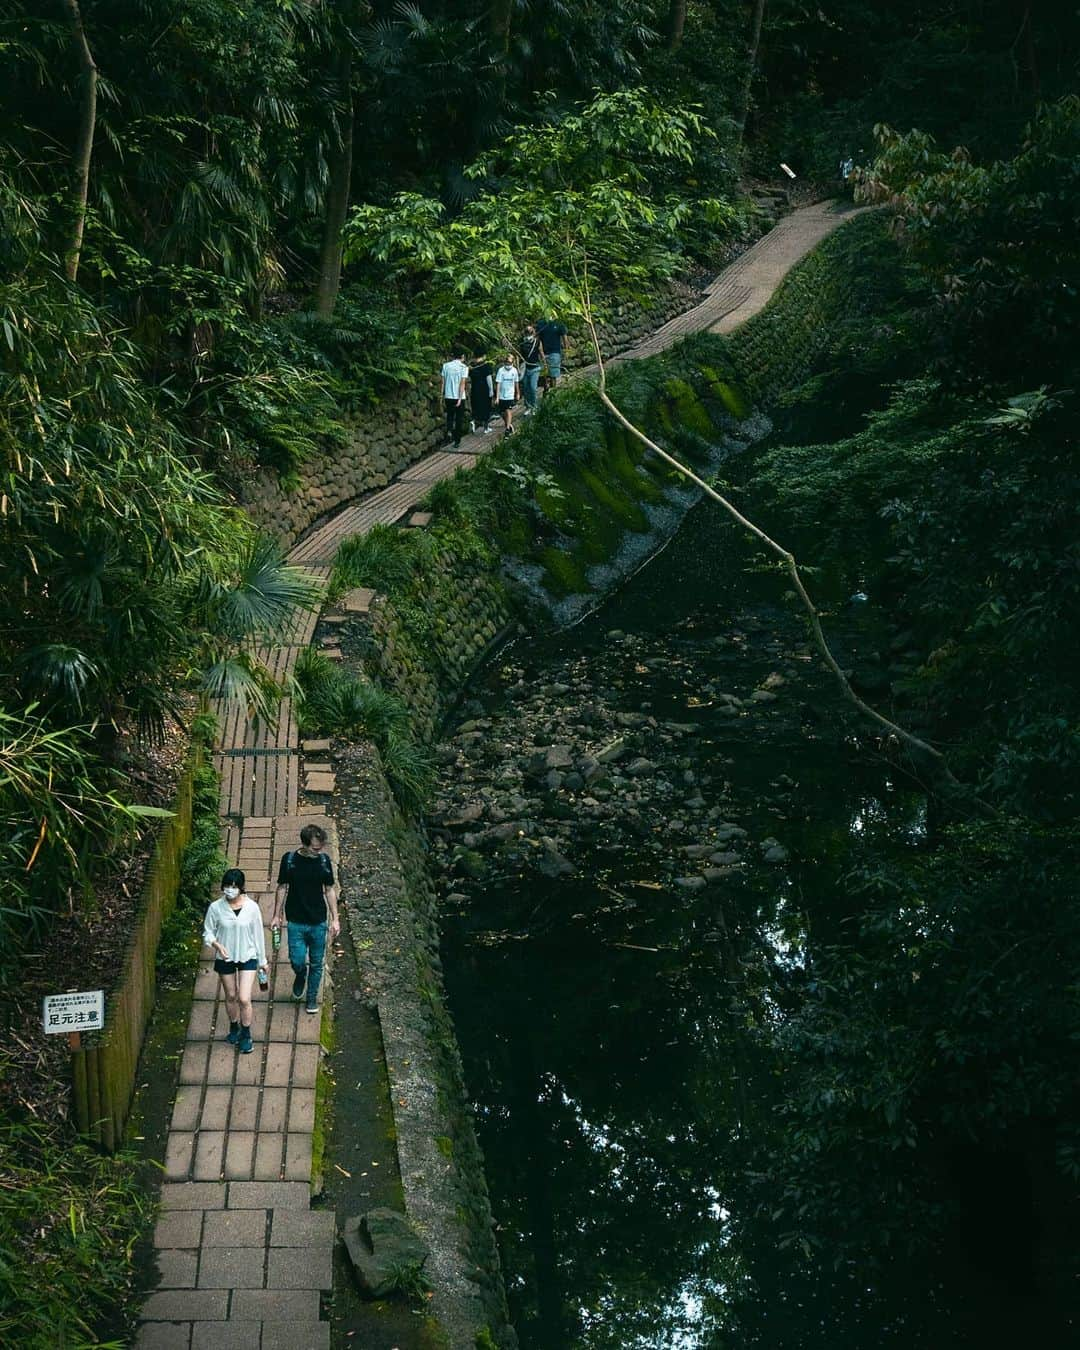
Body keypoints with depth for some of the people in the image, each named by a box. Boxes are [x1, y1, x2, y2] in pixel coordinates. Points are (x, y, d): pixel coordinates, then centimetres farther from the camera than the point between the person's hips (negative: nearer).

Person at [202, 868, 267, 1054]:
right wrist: (217, 945, -23)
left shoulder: (251, 907, -12)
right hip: (225, 958, 1)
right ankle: (234, 1027, 40)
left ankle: (246, 1035, 12)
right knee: (230, 996, 16)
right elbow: (208, 932, -2)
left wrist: (262, 960, 4)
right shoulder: (216, 908, -13)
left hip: (247, 957, -1)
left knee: (244, 999, -7)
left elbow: (258, 933, -3)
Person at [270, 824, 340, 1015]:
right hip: (296, 922, -1)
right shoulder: (289, 859, -11)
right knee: (297, 961, -3)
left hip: (319, 922, 1)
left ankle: (312, 997, 30)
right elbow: (282, 888, 1)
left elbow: (329, 890, 2)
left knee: (316, 963, 10)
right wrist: (276, 916, 3)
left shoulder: (324, 860, -7)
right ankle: (300, 976, 33)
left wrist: (334, 919, 0)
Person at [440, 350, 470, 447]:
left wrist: (443, 397, 11)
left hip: (448, 396, 3)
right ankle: (457, 441, 10)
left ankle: (449, 431, -5)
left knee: (450, 416, 20)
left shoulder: (446, 365, 2)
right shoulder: (464, 367, -7)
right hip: (459, 397, -3)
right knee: (459, 419, 9)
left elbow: (443, 382, 4)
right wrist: (460, 399, -13)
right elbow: (462, 383, -13)